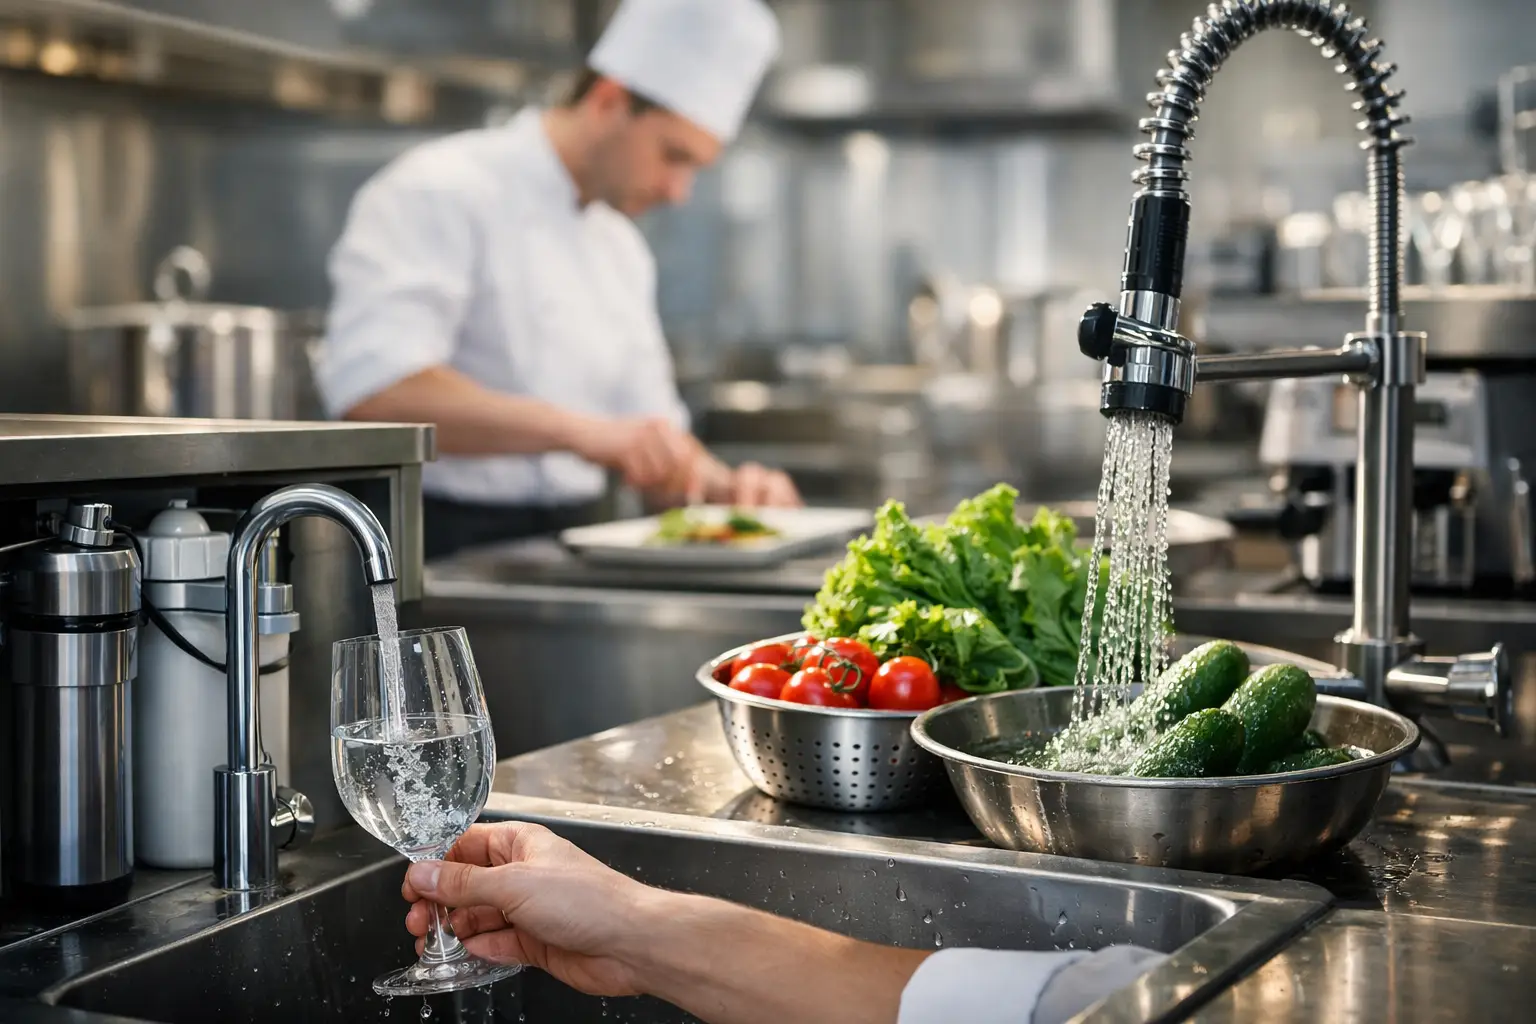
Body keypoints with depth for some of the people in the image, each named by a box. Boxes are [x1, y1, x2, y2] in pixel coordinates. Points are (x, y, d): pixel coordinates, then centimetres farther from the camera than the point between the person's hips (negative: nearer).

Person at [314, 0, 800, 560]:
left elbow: (647, 426, 24)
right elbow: (372, 387, -23)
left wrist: (724, 487, 2)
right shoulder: (439, 192, -7)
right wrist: (582, 430, -30)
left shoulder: (621, 247, 18)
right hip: (445, 553, -7)